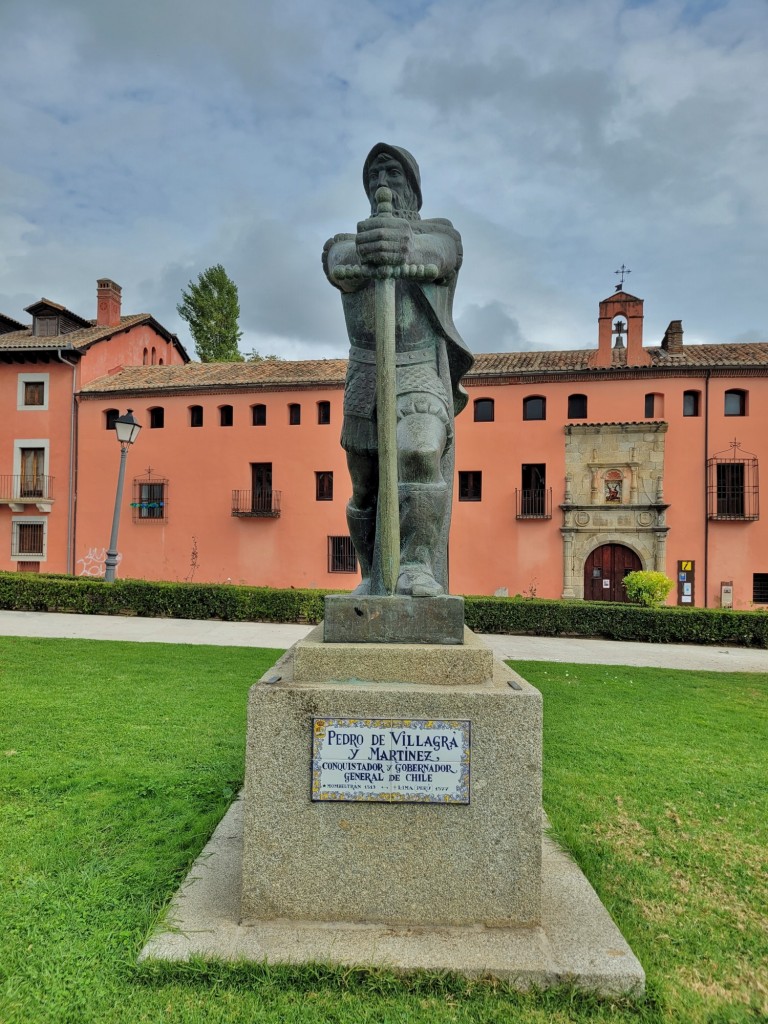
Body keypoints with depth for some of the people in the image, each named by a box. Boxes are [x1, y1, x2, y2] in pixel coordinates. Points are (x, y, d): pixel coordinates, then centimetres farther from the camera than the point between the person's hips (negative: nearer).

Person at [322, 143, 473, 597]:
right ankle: (376, 578, 16)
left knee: (419, 455, -29)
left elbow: (435, 252, -18)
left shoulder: (441, 233, 9)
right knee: (366, 487, 2)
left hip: (423, 374, -2)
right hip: (366, 378, 3)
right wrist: (365, 250, -39)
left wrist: (402, 246, -44)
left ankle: (416, 569, -27)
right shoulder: (346, 243, 15)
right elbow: (339, 264, -13)